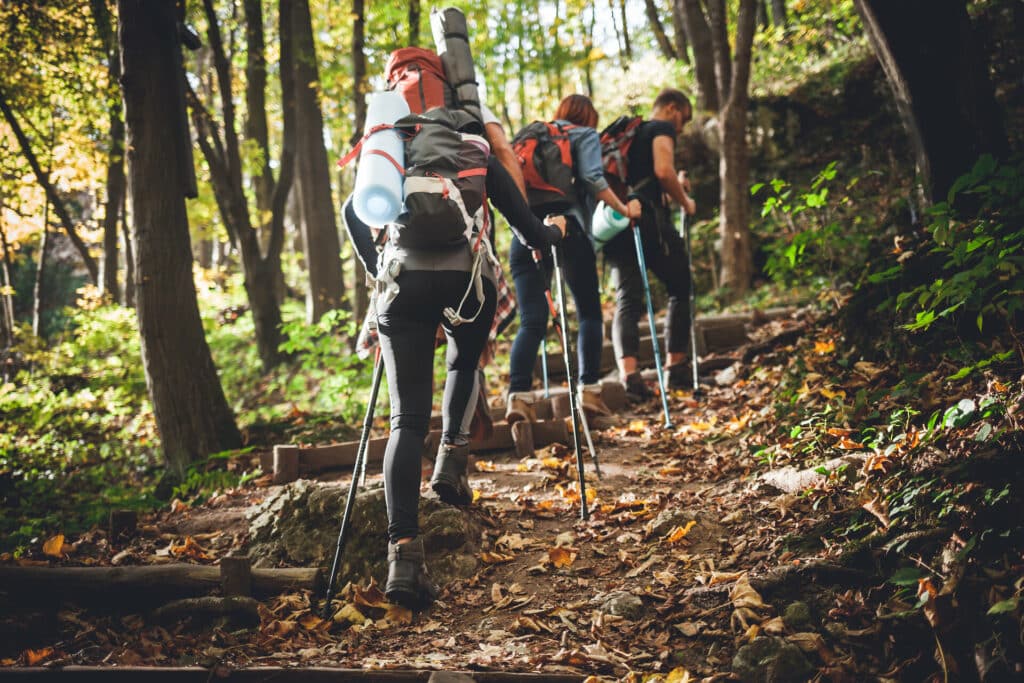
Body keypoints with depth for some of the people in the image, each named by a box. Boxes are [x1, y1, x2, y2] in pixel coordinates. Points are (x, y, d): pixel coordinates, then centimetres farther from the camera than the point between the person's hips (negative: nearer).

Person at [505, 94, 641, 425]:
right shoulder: (585, 136, 11)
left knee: (531, 320, 0)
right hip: (568, 228, -4)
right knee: (589, 313, 8)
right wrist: (623, 209, 1)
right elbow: (592, 177, -6)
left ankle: (518, 395, -15)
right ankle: (589, 390, 2)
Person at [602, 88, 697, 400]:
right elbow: (663, 170, -13)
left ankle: (628, 373, -22)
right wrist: (684, 201, 3)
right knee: (681, 289, 11)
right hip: (647, 220, -6)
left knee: (627, 300, -3)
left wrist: (674, 189, 26)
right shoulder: (662, 128, 5)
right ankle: (676, 367, 9)